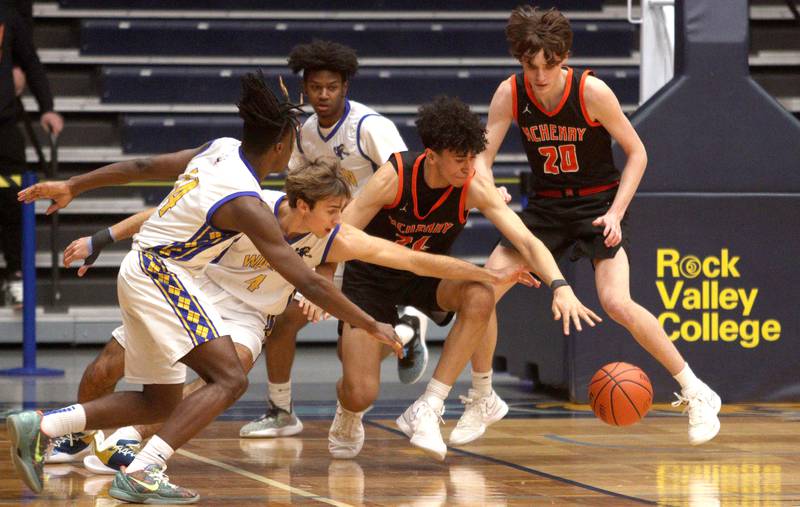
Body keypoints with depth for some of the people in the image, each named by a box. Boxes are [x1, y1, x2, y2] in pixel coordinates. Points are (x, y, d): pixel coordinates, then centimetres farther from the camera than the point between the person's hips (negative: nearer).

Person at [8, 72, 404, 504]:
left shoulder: (220, 149, 2)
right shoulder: (246, 204, -22)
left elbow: (141, 167, 13)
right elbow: (308, 282, -22)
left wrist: (71, 187, 25)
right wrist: (371, 326, -16)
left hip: (140, 271, 10)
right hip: (161, 275, -10)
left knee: (160, 402, 15)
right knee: (229, 378, -18)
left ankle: (40, 427, 11)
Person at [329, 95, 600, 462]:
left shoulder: (474, 188, -19)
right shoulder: (394, 177, -27)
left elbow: (525, 240, -23)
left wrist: (560, 286, -40)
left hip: (426, 279, 3)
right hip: (370, 280, -3)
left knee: (480, 296, -32)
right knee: (361, 394, -17)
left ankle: (427, 409, -21)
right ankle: (347, 417, 26)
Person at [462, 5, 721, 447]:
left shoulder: (592, 92, -20)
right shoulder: (510, 94, -12)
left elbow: (636, 153, -10)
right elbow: (482, 156, -13)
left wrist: (615, 212, -20)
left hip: (598, 203, -4)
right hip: (545, 207, 4)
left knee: (616, 302, -23)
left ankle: (696, 393, -7)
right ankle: (480, 402, 7)